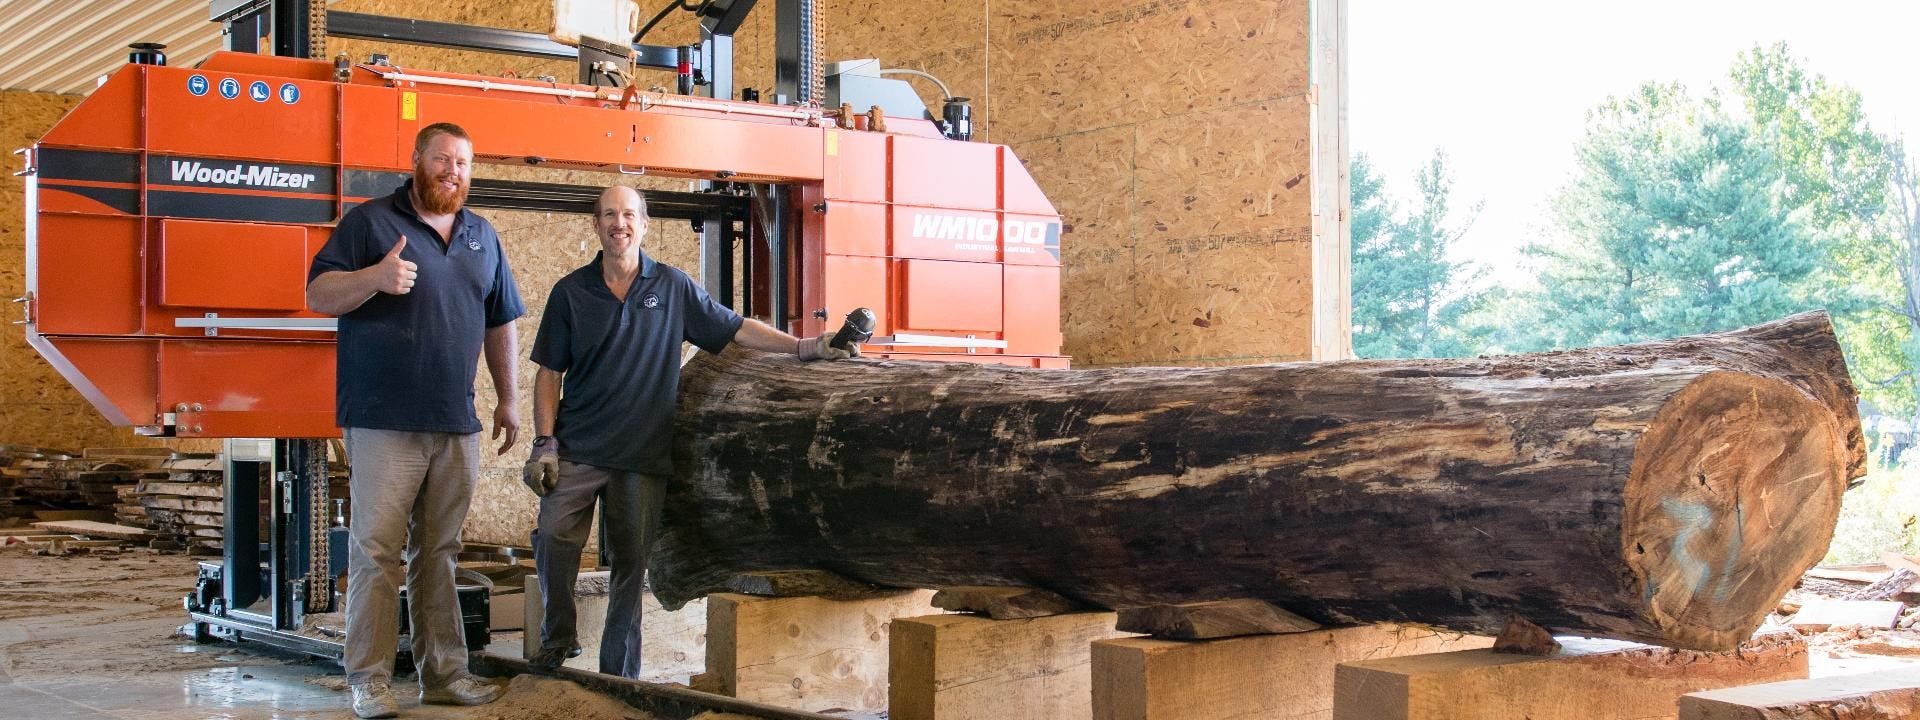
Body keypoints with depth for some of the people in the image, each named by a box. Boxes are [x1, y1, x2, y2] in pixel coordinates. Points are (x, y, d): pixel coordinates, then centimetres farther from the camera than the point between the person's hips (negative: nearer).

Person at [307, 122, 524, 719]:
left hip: (457, 425, 5)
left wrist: (506, 399, 20)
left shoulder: (483, 237, 17)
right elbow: (317, 295, -5)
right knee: (376, 551, -5)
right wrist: (374, 277, -23)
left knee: (439, 554, 10)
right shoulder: (370, 221, 1)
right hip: (383, 422, -5)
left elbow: (500, 324, 23)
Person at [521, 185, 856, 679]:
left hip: (643, 454, 0)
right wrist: (544, 443, -3)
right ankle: (557, 635, 10)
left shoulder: (672, 287, 6)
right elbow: (549, 373, 6)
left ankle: (619, 673, 13)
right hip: (577, 448, 0)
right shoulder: (571, 292, 5)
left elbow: (736, 328, 10)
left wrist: (804, 347, -1)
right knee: (553, 537, -14)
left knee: (631, 562, 3)